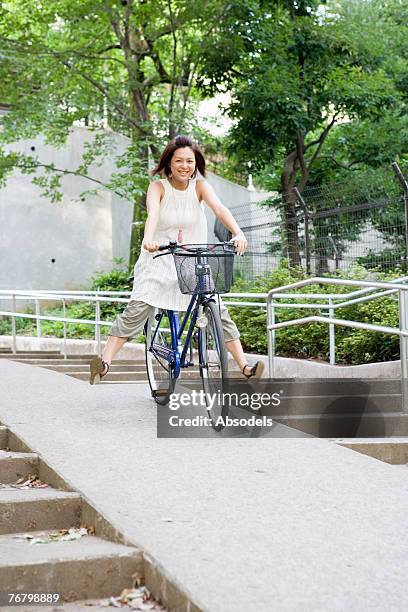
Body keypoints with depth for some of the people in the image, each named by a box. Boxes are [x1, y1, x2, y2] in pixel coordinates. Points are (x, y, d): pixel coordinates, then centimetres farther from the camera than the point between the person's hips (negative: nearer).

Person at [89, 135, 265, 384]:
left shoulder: (200, 186, -2)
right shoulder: (158, 187, -6)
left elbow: (219, 208, -21)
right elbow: (152, 214, -26)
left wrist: (238, 233, -40)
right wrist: (148, 239, -48)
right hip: (160, 261, -2)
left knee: (219, 310, -10)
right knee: (137, 310, -16)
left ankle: (244, 366, -7)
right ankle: (104, 362, -16)